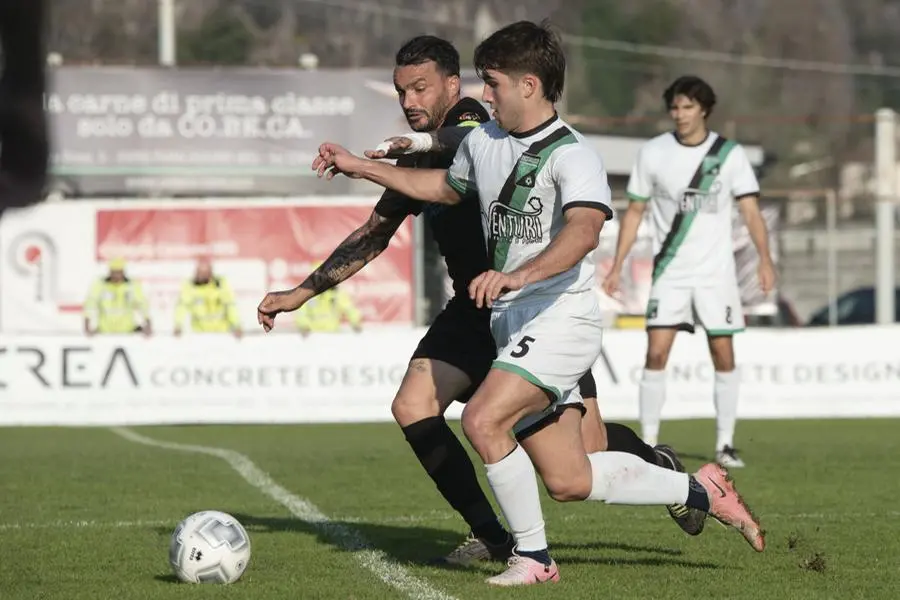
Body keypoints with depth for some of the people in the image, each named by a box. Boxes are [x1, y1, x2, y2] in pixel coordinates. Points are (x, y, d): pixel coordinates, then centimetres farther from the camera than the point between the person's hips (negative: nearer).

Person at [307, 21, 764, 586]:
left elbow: (584, 231, -34)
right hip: (513, 324, 8)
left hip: (560, 319, -8)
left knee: (483, 420, -23)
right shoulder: (481, 142, 10)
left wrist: (518, 275, -48)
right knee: (570, 481, 6)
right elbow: (447, 186, 33)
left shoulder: (572, 155, -15)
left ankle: (534, 556, -8)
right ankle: (702, 491, 24)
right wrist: (360, 167, 32)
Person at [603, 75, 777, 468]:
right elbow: (635, 212, 8)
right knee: (656, 353, -10)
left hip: (716, 271, 0)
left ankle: (725, 443, 8)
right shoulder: (652, 153, 1)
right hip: (670, 271, 0)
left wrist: (765, 260, -18)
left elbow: (750, 211, -5)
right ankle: (648, 444, -4)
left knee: (723, 355, -1)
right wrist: (617, 266, 3)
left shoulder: (729, 154, -2)